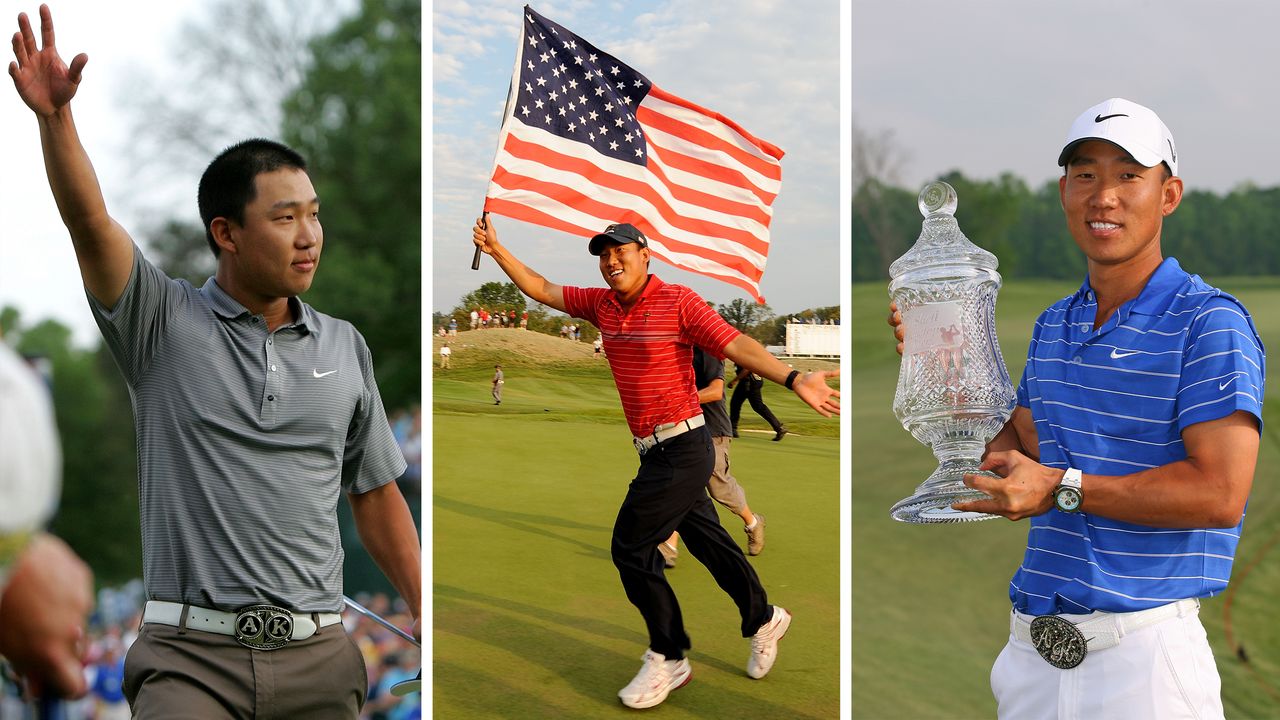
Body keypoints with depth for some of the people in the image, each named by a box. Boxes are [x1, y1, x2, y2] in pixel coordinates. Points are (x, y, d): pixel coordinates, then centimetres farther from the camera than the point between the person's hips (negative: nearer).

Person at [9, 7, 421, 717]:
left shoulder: (343, 346, 13)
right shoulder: (166, 323, 3)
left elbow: (376, 494, 17)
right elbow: (90, 222, -12)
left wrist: (429, 617, 12)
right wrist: (55, 116, -29)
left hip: (318, 653, 3)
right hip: (191, 652, -3)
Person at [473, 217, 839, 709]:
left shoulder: (678, 302, -13)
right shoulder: (601, 305, 7)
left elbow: (738, 345, -21)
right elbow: (541, 290, 15)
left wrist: (794, 381, -32)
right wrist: (496, 251, 7)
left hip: (681, 447, -7)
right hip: (655, 450, 7)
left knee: (631, 548, -7)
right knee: (707, 542, 17)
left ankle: (668, 659, 4)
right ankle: (763, 620, 35)